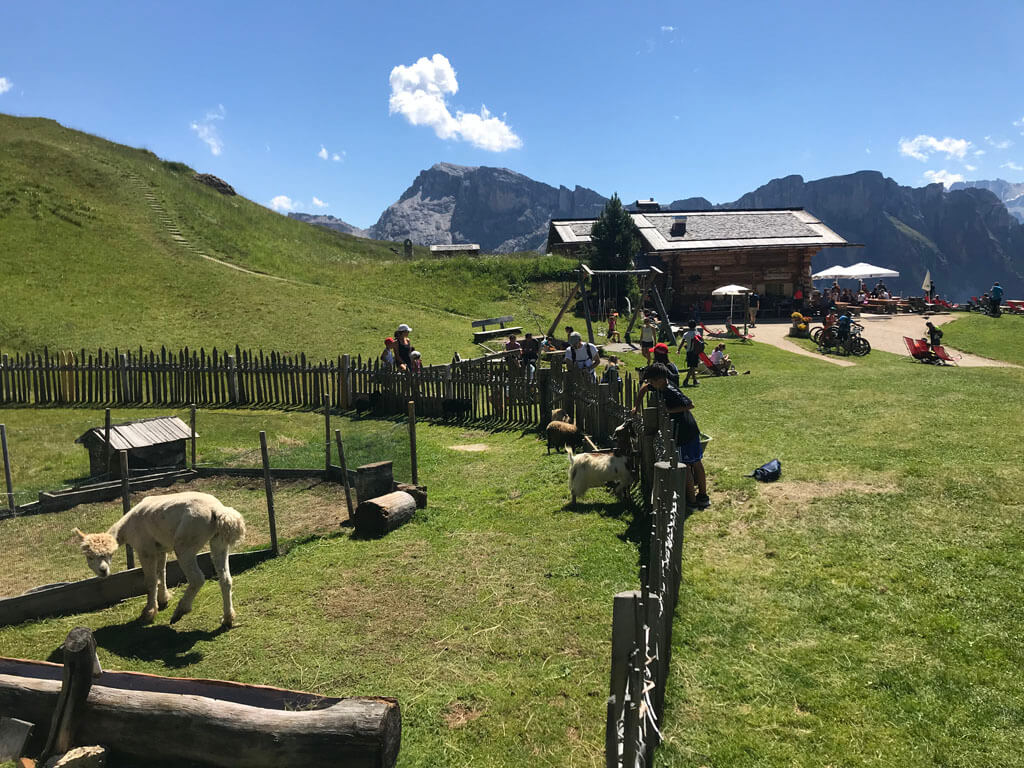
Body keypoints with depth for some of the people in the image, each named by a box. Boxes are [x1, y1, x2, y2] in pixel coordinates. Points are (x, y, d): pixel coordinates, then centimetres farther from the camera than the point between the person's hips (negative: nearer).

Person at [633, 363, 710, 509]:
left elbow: (690, 405, -28)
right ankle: (703, 496, 23)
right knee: (696, 463, 14)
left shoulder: (672, 392, -23)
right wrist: (637, 407, 21)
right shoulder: (659, 388, 5)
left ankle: (691, 499, 7)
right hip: (691, 430, 9)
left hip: (684, 432, -9)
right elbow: (644, 387, 21)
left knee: (685, 465, 0)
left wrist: (670, 410, -25)